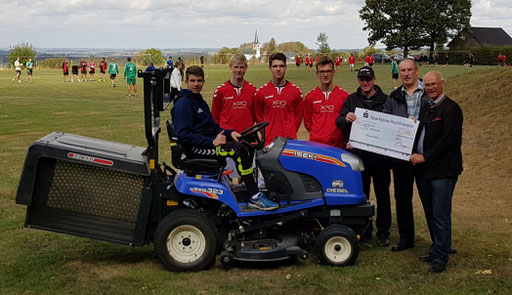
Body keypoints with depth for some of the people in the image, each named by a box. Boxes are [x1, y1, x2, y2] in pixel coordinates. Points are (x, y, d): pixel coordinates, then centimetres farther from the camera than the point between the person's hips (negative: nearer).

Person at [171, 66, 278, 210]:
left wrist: (229, 133, 4)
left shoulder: (199, 101, 21)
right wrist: (212, 142, -23)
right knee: (238, 149, -26)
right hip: (194, 149, -10)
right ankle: (254, 197, -26)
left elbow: (212, 127, 24)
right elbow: (183, 135, -21)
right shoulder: (183, 104, -11)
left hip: (208, 142, 10)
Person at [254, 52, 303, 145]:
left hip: (289, 140, 0)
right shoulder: (260, 92, 5)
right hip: (268, 141, 0)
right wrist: (266, 134, 6)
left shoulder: (296, 91, 5)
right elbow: (259, 117, 11)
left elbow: (298, 116, 10)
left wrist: (291, 134, 5)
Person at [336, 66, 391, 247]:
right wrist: (345, 118, -22)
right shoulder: (351, 100, 10)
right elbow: (338, 122, 1)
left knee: (382, 195, 5)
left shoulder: (385, 100, 5)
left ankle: (383, 233, 16)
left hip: (380, 154, -1)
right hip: (357, 154, 1)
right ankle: (364, 230, 21)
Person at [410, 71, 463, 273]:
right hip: (424, 170, 8)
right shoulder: (425, 109, 16)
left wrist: (425, 157, -18)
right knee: (430, 215, 15)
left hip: (443, 170, -8)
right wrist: (414, 155, 1)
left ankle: (440, 258, 3)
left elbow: (448, 140, -18)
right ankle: (438, 250, 28)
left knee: (441, 216, -5)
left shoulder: (451, 109, -10)